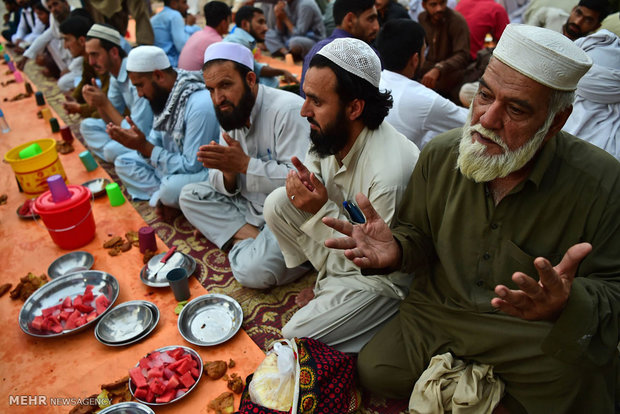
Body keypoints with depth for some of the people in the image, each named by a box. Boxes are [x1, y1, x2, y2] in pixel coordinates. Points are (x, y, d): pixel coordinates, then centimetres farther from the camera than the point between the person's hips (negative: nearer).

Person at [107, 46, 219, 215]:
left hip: (203, 171, -9)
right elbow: (157, 142, 6)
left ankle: (159, 196, -1)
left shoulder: (200, 105, -29)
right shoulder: (164, 96, -1)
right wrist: (137, 141, -16)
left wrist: (144, 147, -24)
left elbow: (191, 166, -26)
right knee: (123, 163, 6)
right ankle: (163, 198, -11)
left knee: (171, 186, -36)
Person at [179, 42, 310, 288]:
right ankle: (253, 239, -11)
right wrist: (227, 172, -17)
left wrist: (244, 164, -25)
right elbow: (223, 185, 7)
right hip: (251, 207, 9)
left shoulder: (287, 109, -19)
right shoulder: (230, 115, 6)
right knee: (190, 195, 0)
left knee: (252, 271, -30)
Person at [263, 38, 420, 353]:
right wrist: (306, 179, -18)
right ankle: (331, 280, 6)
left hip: (384, 279, -7)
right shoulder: (331, 134, -13)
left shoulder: (390, 173, -37)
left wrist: (322, 210, -33)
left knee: (296, 338, -14)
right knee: (277, 203, -8)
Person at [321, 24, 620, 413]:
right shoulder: (440, 155, -9)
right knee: (375, 371, -3)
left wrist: (570, 305, -35)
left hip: (542, 338, -1)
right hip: (439, 312, 3)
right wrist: (397, 247, -21)